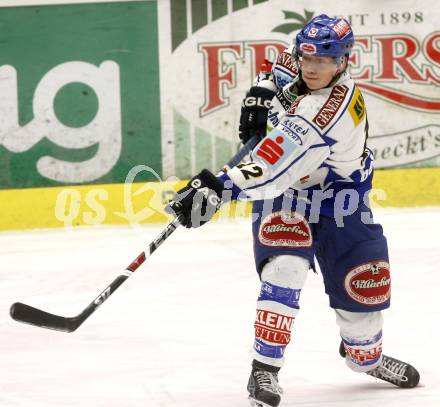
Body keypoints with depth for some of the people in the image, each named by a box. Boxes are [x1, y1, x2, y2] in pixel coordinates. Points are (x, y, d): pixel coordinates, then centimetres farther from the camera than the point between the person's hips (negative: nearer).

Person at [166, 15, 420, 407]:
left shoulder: (335, 107, -35)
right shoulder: (297, 63, -15)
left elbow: (275, 168, -47)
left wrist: (221, 186, -57)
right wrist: (260, 94, -1)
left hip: (339, 196, -3)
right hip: (285, 196, 3)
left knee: (364, 285, 6)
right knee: (284, 270, -22)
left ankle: (365, 354, 38)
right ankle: (264, 370, -22)